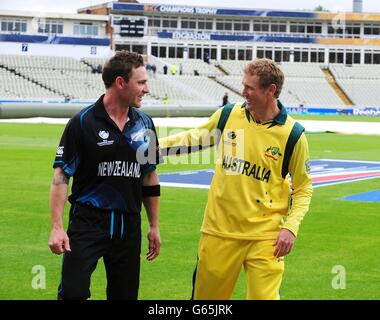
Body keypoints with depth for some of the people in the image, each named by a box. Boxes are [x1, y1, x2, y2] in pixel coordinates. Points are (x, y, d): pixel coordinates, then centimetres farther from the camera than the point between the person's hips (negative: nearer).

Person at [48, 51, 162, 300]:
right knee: (73, 292, -14)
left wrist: (154, 226, 15)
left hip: (129, 225, 5)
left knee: (125, 294, 9)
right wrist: (57, 227, -14)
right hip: (87, 221, -4)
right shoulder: (83, 122, -7)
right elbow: (61, 176, -7)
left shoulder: (144, 124, 8)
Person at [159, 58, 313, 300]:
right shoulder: (228, 114, -1)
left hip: (264, 236, -3)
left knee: (264, 296, -6)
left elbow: (303, 187, 1)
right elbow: (196, 138, 17)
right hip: (219, 229, 3)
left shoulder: (293, 134, -7)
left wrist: (291, 226, -10)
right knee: (206, 294, 11)